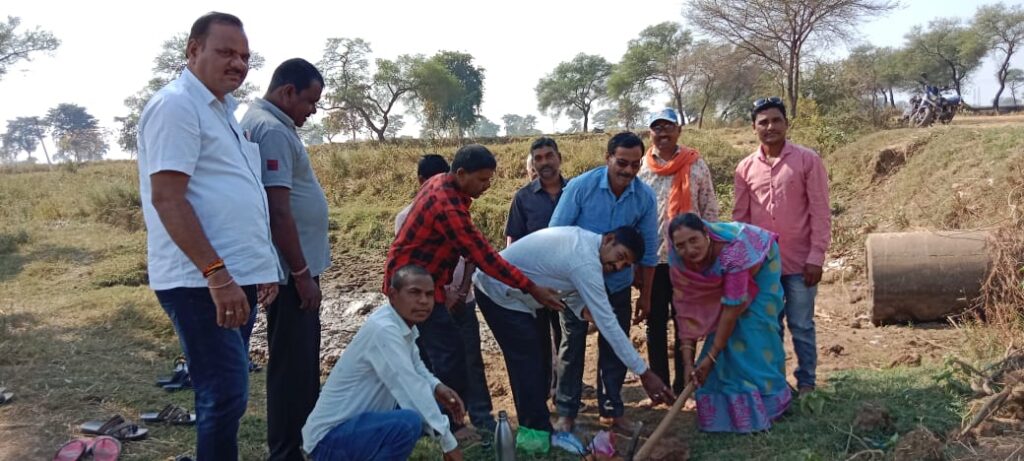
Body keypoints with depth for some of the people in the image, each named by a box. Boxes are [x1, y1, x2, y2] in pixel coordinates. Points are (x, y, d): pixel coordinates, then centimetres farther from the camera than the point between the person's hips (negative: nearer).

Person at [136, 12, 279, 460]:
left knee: (225, 394, 15)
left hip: (238, 277, 9)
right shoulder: (176, 106, -11)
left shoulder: (223, 109, 18)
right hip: (202, 282, -9)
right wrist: (216, 274, -24)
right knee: (225, 396, -7)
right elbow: (167, 198, -19)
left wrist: (262, 266, 19)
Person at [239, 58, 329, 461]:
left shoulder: (265, 123, 15)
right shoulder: (272, 130, -18)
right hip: (292, 269, -11)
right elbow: (278, 210, -24)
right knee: (293, 363, -2)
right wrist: (302, 272, -20)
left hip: (295, 265, 11)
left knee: (302, 359, 19)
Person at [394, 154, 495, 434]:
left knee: (471, 359, 4)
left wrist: (463, 289, -6)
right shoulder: (407, 217, -3)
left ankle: (481, 414, 11)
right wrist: (442, 292, -15)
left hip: (463, 300, 3)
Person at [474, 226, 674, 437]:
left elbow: (570, 289, 8)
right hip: (498, 293, -10)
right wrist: (644, 373, -27)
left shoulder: (583, 241, -1)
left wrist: (583, 309, -16)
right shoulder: (586, 261, -30)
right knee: (528, 364, -8)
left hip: (521, 294, 10)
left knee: (540, 361, 13)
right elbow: (607, 322, -30)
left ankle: (537, 429, 23)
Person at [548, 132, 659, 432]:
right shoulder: (580, 186, -20)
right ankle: (566, 412, 16)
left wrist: (645, 295, 4)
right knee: (572, 345, 5)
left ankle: (611, 410, 26)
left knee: (615, 347, 11)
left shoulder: (645, 196, -12)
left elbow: (648, 249, -2)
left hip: (617, 283, 3)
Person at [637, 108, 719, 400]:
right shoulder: (639, 168, 4)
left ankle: (683, 384, 20)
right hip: (652, 257, 1)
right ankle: (659, 384, 20)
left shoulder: (695, 165, 1)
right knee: (655, 322, 9)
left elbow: (710, 210, 2)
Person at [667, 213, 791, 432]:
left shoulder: (732, 249, -44)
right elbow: (685, 308, -23)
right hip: (721, 279, 4)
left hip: (759, 265, -4)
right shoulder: (678, 261, -28)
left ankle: (767, 402, 7)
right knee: (722, 331, -4)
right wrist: (688, 360, -26)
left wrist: (711, 356, -33)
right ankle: (731, 402, 12)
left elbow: (732, 308, -39)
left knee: (754, 329, -11)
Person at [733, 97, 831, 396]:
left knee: (801, 326, 6)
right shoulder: (746, 168, 4)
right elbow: (740, 216, 8)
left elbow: (820, 212, -6)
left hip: (799, 262, -3)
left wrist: (816, 257, -11)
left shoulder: (808, 160, -5)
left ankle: (806, 383, 20)